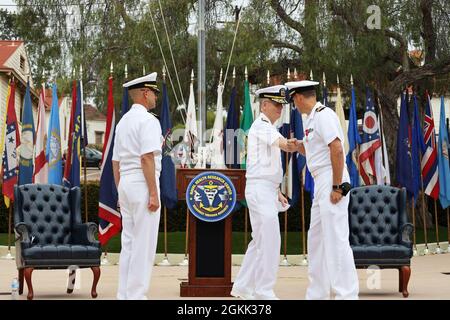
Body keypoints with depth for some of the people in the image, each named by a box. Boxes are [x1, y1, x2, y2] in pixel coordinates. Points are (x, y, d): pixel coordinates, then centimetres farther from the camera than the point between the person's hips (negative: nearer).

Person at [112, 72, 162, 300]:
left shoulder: (123, 121, 16)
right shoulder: (148, 120, -10)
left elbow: (116, 161, 18)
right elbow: (147, 158, -19)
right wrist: (154, 193, -19)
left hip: (125, 184, 9)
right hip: (142, 185, -9)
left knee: (128, 242, 11)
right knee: (144, 245, -5)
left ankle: (124, 295, 13)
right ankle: (136, 295, -6)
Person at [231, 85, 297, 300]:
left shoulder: (267, 128, 21)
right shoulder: (261, 125, -10)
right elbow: (282, 143, -29)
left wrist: (277, 192, 22)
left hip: (266, 190, 10)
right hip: (260, 189, -10)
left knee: (259, 240, 13)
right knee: (269, 240, -11)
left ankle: (242, 288, 20)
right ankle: (263, 292, -7)